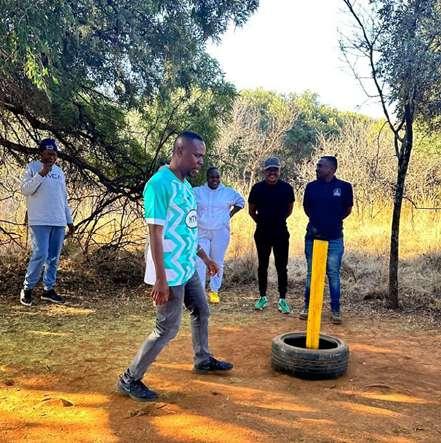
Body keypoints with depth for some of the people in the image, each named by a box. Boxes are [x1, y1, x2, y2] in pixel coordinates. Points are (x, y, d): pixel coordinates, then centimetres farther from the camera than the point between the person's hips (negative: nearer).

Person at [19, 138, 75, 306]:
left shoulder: (59, 171, 17)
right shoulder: (33, 167, 1)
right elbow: (25, 189, -11)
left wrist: (70, 220, 17)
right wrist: (41, 174, -18)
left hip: (59, 222, 6)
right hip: (40, 221, -5)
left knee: (54, 258, 7)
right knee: (40, 255, -11)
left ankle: (48, 289, 16)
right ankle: (27, 288, 5)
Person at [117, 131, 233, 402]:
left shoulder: (185, 184, 9)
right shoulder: (160, 184, -20)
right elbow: (156, 234, -22)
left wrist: (204, 257, 23)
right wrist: (161, 279, -24)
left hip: (188, 268, 10)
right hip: (170, 273, -10)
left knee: (202, 312, 22)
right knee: (168, 329, -1)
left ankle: (203, 360, 43)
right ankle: (130, 379, 14)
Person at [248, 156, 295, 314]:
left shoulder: (286, 188, -4)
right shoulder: (257, 188, -5)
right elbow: (252, 210, 8)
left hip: (281, 233, 0)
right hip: (262, 233, 1)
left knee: (281, 267, 2)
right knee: (262, 266, 10)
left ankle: (282, 299, 11)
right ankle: (263, 297, 22)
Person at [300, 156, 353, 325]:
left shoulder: (344, 187, -4)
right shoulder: (311, 186, 1)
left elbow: (347, 209, 9)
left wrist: (334, 221, 6)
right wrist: (315, 221, 7)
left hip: (334, 239, -2)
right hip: (313, 236, 2)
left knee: (333, 274, 5)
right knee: (311, 273, 11)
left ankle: (335, 310, 15)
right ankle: (307, 306, 23)